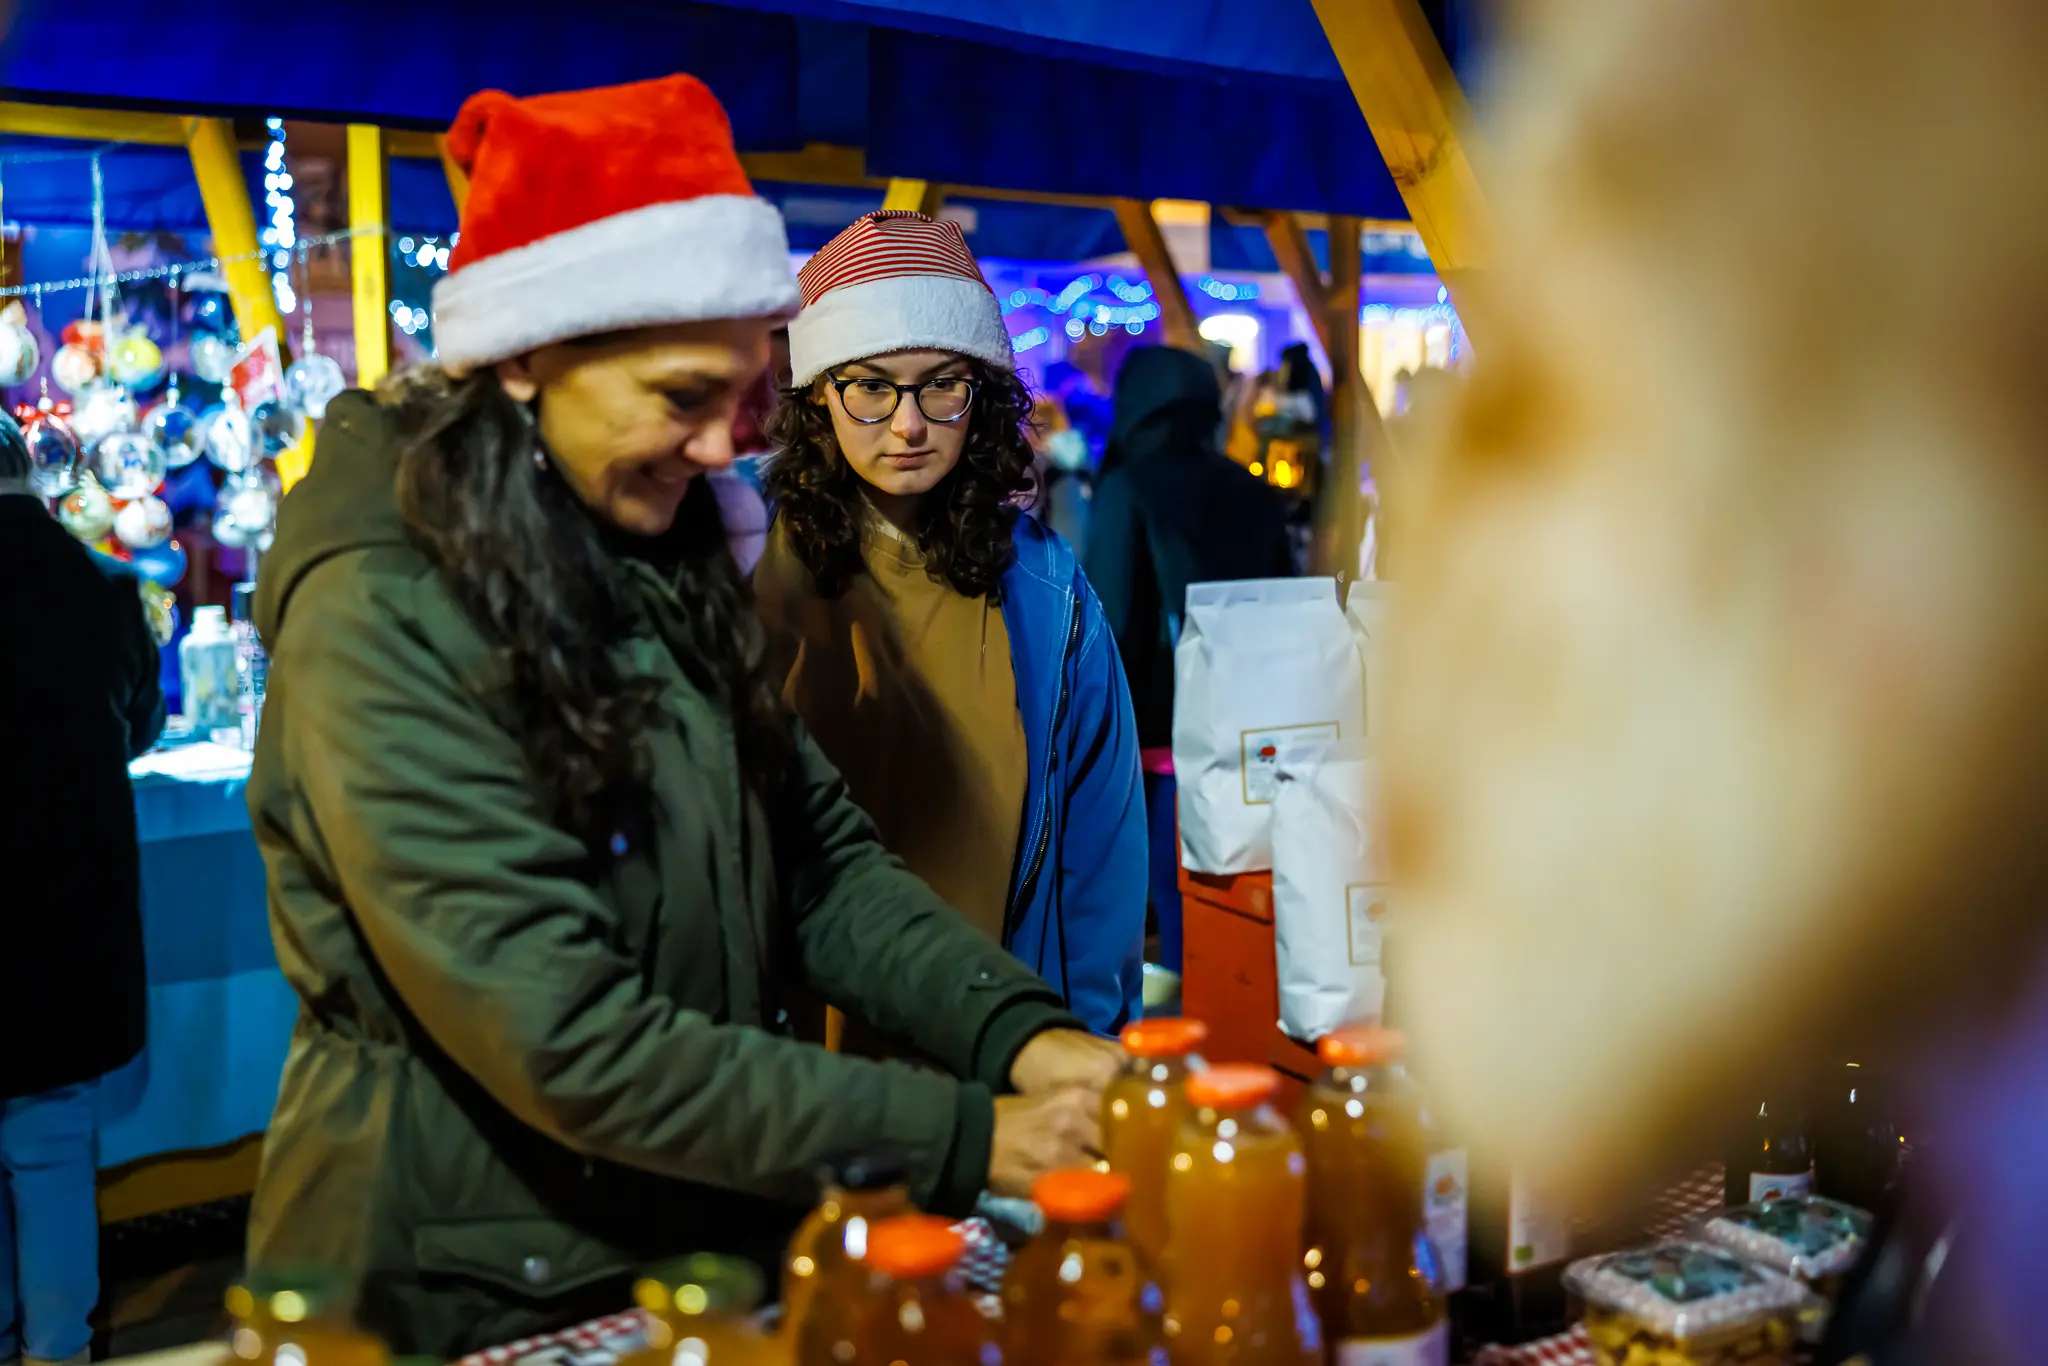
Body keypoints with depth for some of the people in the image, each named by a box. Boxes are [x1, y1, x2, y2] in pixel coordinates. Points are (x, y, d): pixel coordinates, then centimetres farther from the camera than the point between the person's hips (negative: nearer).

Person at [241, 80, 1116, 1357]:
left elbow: (822, 860, -1)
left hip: (706, 1238, 6)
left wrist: (1022, 1034, -16)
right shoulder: (384, 623, -22)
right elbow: (566, 1046, -25)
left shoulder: (663, 563, 1)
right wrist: (963, 1141, -24)